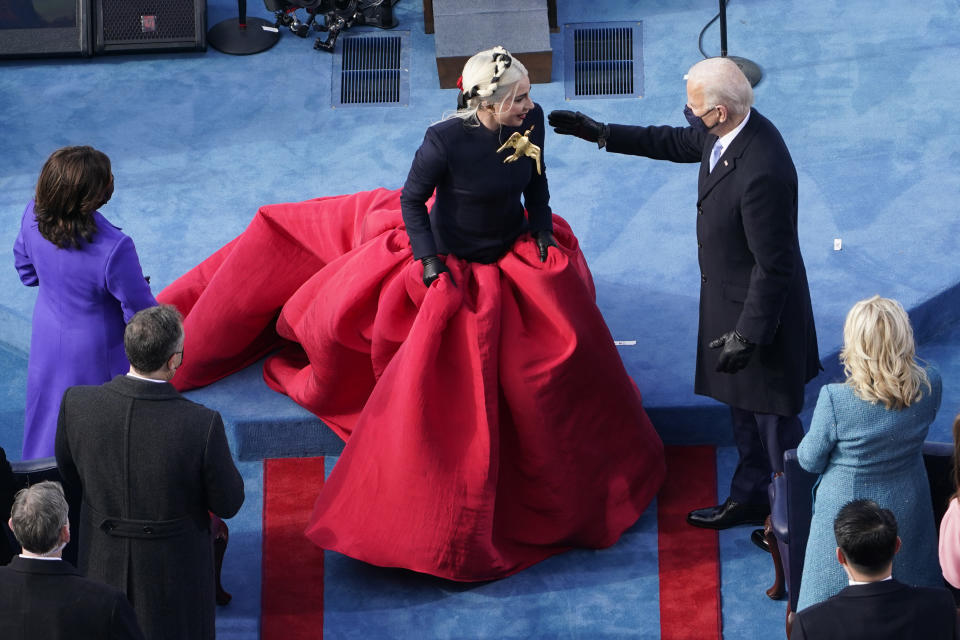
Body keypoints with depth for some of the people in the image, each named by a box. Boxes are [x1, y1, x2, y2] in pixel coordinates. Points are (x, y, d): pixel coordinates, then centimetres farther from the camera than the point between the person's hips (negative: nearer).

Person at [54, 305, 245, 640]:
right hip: (175, 566, -3)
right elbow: (227, 503, -14)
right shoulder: (203, 426, -31)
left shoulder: (76, 404, -22)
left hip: (105, 559, 3)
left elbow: (71, 474, -2)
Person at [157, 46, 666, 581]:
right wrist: (428, 261, -20)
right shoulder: (446, 140, -31)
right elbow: (412, 200, -17)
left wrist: (543, 234, -3)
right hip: (451, 266, -5)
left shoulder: (532, 121, -15)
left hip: (515, 257, 6)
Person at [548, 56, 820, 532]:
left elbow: (773, 264, -29)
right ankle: (750, 499, 42)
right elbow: (674, 142, 16)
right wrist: (601, 133, 15)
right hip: (729, 298, 10)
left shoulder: (762, 171, -35)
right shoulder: (726, 132, -6)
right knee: (743, 408, 25)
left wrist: (747, 335, -24)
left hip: (762, 307, -10)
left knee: (774, 420, 8)